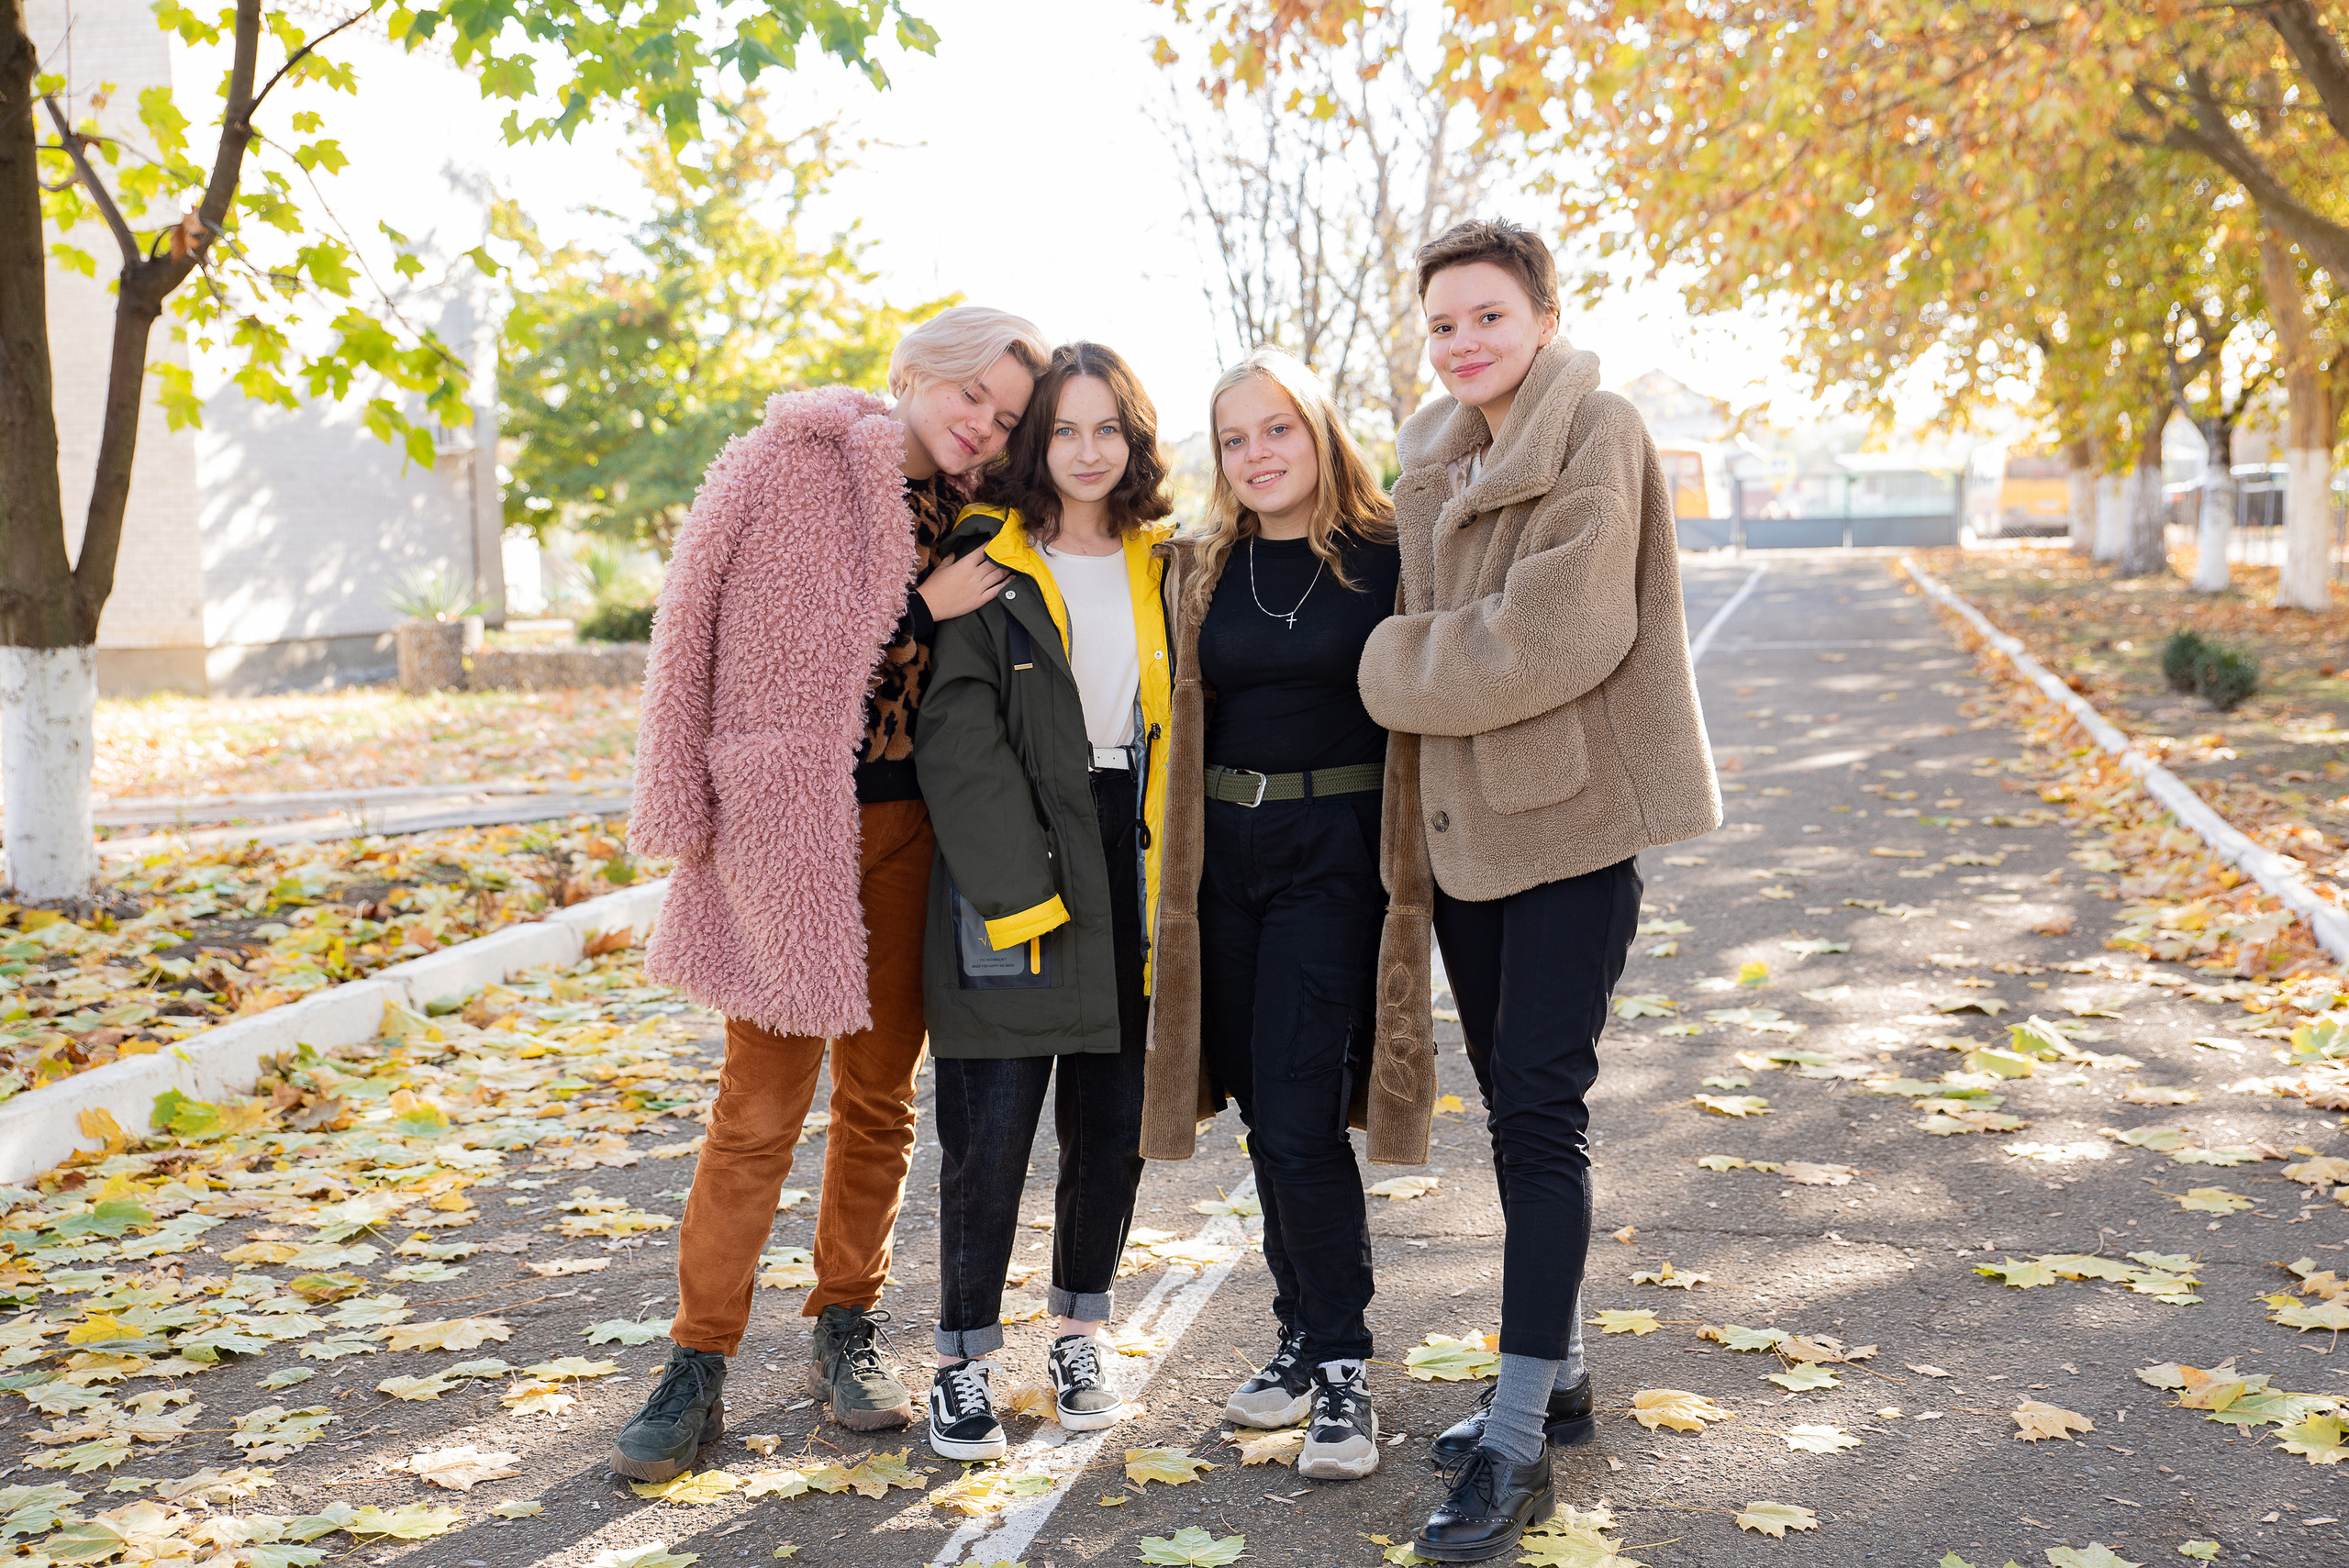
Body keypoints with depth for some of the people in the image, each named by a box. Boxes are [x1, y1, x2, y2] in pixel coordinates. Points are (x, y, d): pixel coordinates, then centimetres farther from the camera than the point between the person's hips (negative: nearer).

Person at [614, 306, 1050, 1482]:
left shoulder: (967, 516, 11)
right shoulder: (789, 465, -2)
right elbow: (760, 643, -6)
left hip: (908, 830, 5)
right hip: (788, 822, -4)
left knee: (879, 1098, 11)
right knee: (759, 1111, -3)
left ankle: (847, 1334, 25)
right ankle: (697, 1369, 8)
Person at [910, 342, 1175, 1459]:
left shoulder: (1159, 570, 12)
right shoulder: (988, 562, -1)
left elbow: (1179, 727, 13)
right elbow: (957, 736, -9)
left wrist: (1169, 867, 4)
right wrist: (1013, 882, -16)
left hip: (1131, 867, 4)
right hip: (1011, 871, -4)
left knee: (1113, 1116, 9)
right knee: (992, 1123, -4)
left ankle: (1080, 1337, 27)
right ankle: (963, 1359, 11)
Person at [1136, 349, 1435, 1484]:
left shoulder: (1386, 559, -3)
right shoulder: (1198, 570, 7)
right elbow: (1176, 719, 12)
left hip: (1336, 851, -4)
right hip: (1221, 852, 4)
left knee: (1297, 1119, -10)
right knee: (1263, 1113, 10)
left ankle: (1342, 1365, 4)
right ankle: (1305, 1335, 24)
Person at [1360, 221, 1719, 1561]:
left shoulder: (1596, 434, -11)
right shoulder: (1438, 458, 13)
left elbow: (1556, 637, -19)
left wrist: (1396, 668, -9)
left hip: (1571, 816, -8)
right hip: (1468, 819, 8)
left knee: (1538, 1108, -9)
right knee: (1515, 1104, 14)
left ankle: (1521, 1443, -2)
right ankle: (1557, 1375, 28)